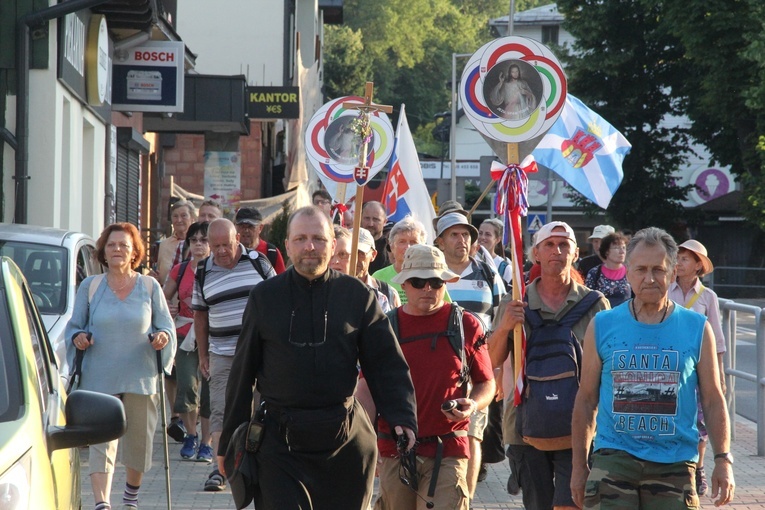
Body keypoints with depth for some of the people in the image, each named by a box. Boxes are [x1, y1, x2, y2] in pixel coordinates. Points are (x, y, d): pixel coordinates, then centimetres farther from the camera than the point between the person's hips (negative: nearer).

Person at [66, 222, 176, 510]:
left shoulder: (150, 287, 7)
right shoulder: (90, 287, 7)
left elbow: (167, 325, 10)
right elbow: (74, 325, 11)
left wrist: (162, 336, -13)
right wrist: (78, 337, -11)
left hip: (141, 377, 1)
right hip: (100, 378, -1)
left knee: (139, 440, 8)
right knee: (101, 441, -11)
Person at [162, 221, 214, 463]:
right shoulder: (180, 270, 8)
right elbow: (162, 300, 16)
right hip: (185, 335, 2)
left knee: (209, 391, -1)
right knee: (187, 387, -8)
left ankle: (206, 443, 9)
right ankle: (191, 435, 13)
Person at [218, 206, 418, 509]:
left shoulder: (357, 296, 4)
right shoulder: (265, 297, 5)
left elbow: (387, 363, 3)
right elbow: (243, 373, 9)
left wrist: (403, 417, -12)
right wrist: (229, 442, 9)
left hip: (346, 442, 1)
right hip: (280, 440, -1)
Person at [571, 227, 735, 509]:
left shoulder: (697, 329, 5)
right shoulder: (602, 326, 6)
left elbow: (713, 401, 8)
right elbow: (586, 400, 11)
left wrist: (723, 459, -2)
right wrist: (579, 464, 9)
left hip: (674, 464, 1)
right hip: (613, 458, 0)